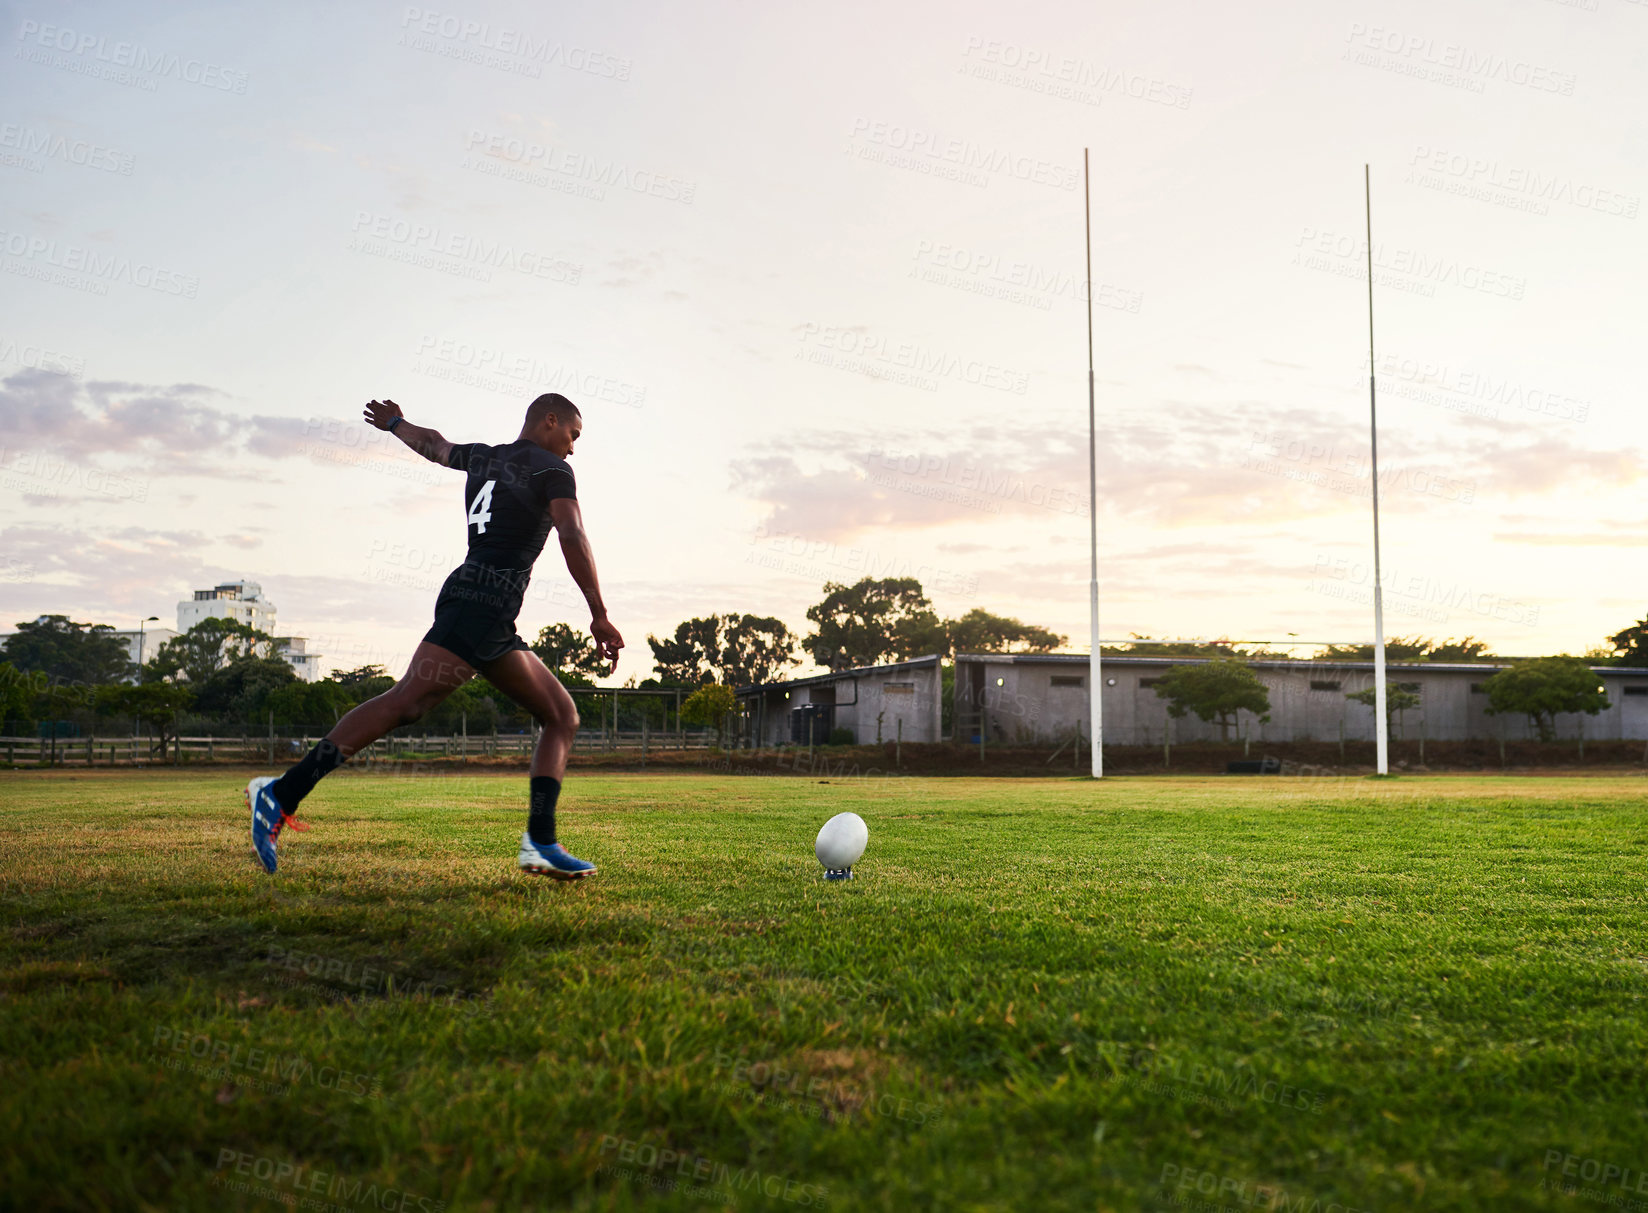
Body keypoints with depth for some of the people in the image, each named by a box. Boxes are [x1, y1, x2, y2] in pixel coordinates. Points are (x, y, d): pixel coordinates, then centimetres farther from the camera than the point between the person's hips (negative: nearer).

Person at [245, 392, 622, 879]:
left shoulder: (482, 458, 25)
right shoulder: (551, 470, 2)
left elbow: (432, 443, 44)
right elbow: (572, 538, -11)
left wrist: (393, 422, 65)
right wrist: (599, 615, -15)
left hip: (494, 626, 9)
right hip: (485, 600, -9)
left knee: (562, 717, 8)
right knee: (407, 700, -20)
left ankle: (541, 843, -5)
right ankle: (283, 793, -26)